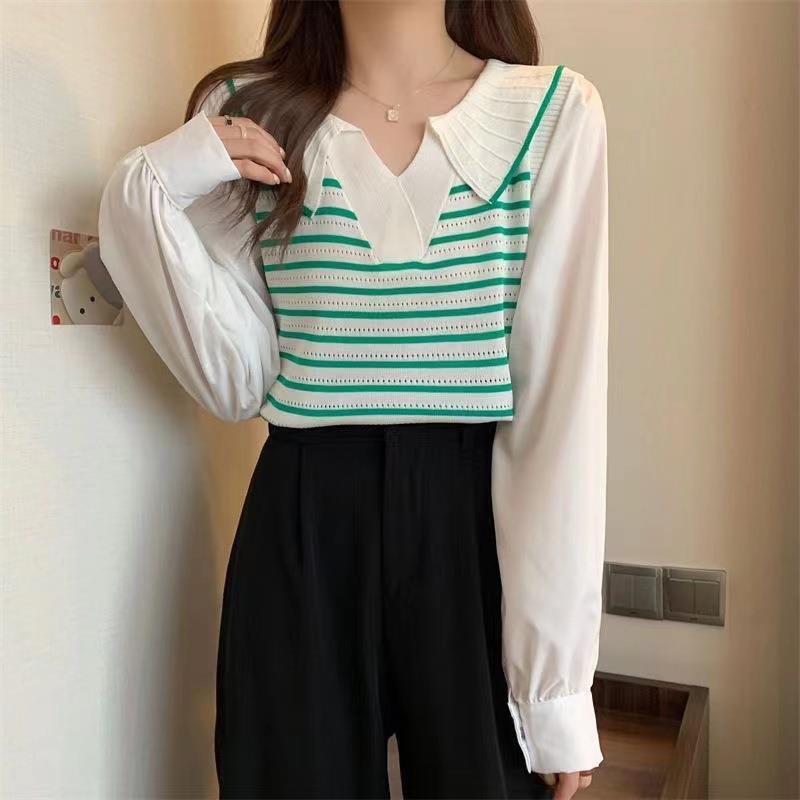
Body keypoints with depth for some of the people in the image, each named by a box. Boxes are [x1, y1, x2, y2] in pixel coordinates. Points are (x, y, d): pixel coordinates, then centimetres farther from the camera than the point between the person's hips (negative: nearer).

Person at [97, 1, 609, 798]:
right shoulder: (248, 115, 2)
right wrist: (146, 196, -11)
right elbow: (239, 383, 0)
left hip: (478, 526, 0)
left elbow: (564, 397, -8)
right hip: (302, 536, 2)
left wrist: (556, 669, -8)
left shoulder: (555, 110, -4)